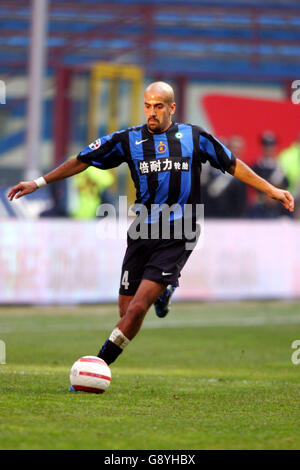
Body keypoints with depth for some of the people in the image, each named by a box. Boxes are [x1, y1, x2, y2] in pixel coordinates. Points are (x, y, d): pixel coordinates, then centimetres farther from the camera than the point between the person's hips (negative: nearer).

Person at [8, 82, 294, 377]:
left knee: (137, 308, -15)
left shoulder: (194, 137, 5)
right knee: (126, 310, -1)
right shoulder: (129, 140, 6)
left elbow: (233, 165, 18)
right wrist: (39, 182, 10)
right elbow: (83, 161, 13)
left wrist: (272, 190, 19)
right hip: (143, 231, 3)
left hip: (177, 237, -3)